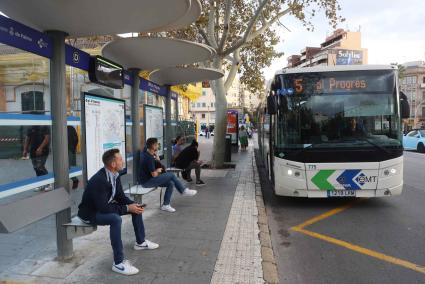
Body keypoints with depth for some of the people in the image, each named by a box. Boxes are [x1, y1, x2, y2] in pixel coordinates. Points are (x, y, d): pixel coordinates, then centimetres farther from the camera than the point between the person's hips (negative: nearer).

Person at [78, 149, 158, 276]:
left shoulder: (115, 175, -6)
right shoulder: (99, 180, -32)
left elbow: (120, 196, 3)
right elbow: (103, 207, -34)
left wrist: (133, 204, -13)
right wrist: (127, 208, -29)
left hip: (105, 206, 9)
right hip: (90, 212, -9)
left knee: (136, 207, 6)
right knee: (116, 219, -36)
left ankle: (140, 242, 22)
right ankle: (118, 263, -27)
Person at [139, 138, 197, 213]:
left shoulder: (145, 151, 2)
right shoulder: (149, 158, -26)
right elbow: (154, 175, -23)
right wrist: (158, 170, -3)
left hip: (145, 178, 10)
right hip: (147, 182, -10)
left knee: (171, 183, 1)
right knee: (171, 175, -12)